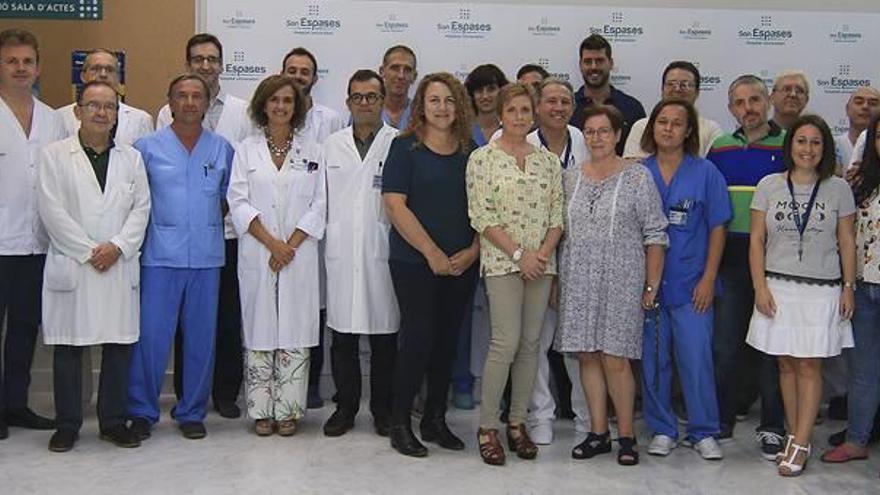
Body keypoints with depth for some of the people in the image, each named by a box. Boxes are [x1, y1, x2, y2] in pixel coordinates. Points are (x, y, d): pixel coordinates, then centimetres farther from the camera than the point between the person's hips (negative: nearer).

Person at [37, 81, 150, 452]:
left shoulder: (131, 158, 12)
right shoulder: (54, 155, 3)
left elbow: (141, 209, 5)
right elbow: (52, 211, -5)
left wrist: (117, 246, -10)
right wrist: (89, 251, -11)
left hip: (120, 266, 3)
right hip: (71, 266, -2)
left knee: (120, 346, 4)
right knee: (68, 347, 3)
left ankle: (113, 421, 16)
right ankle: (67, 425, 14)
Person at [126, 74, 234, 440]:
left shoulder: (222, 149, 10)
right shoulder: (147, 147, 4)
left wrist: (208, 220, 5)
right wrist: (158, 222, 0)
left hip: (206, 257, 2)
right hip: (160, 256, -2)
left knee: (201, 337, 6)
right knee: (151, 334, -4)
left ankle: (192, 412, 18)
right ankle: (142, 411, 11)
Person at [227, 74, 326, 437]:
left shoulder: (312, 152, 9)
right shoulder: (247, 150, 7)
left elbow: (318, 207, 3)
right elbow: (239, 202, -1)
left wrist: (290, 246, -8)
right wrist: (272, 243, -11)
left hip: (300, 255, 0)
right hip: (257, 255, 0)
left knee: (295, 332, 0)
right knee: (259, 329, 2)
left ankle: (288, 410, 9)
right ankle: (261, 410, 10)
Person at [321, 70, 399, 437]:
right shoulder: (332, 145, 12)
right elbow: (322, 197, 13)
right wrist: (326, 237, 7)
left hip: (382, 251, -2)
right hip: (341, 252, 3)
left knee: (383, 335, 4)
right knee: (342, 335, 7)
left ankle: (383, 408, 17)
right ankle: (345, 406, 18)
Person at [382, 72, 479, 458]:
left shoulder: (471, 152, 10)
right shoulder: (405, 147, -3)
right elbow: (395, 205, -10)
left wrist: (472, 251, -3)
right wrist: (432, 253, -12)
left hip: (462, 264, 5)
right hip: (414, 262, -4)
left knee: (448, 340, 8)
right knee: (418, 337, -6)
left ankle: (435, 419, 21)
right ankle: (400, 423, 7)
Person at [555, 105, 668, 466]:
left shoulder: (637, 177, -2)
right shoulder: (570, 177, 10)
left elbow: (655, 235, -2)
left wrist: (652, 286, -6)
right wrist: (556, 279, 10)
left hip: (621, 280, -4)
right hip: (578, 281, 4)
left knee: (615, 358, -5)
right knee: (587, 355, 6)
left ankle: (626, 435, 10)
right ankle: (598, 433, 18)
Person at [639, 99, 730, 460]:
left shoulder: (705, 173, 1)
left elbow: (717, 229, 2)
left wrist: (708, 279, -4)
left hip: (690, 284, -1)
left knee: (696, 358, -2)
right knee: (653, 359, 8)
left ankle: (704, 433, 14)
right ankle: (662, 430, 21)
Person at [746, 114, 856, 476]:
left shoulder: (838, 189, 3)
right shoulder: (769, 185, 3)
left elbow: (847, 242, 6)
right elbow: (756, 240, 3)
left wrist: (849, 287, 1)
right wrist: (760, 287, -3)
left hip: (822, 290, -1)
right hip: (779, 288, 1)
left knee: (809, 366, -2)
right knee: (786, 365, 7)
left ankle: (800, 446, 2)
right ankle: (794, 436, 18)